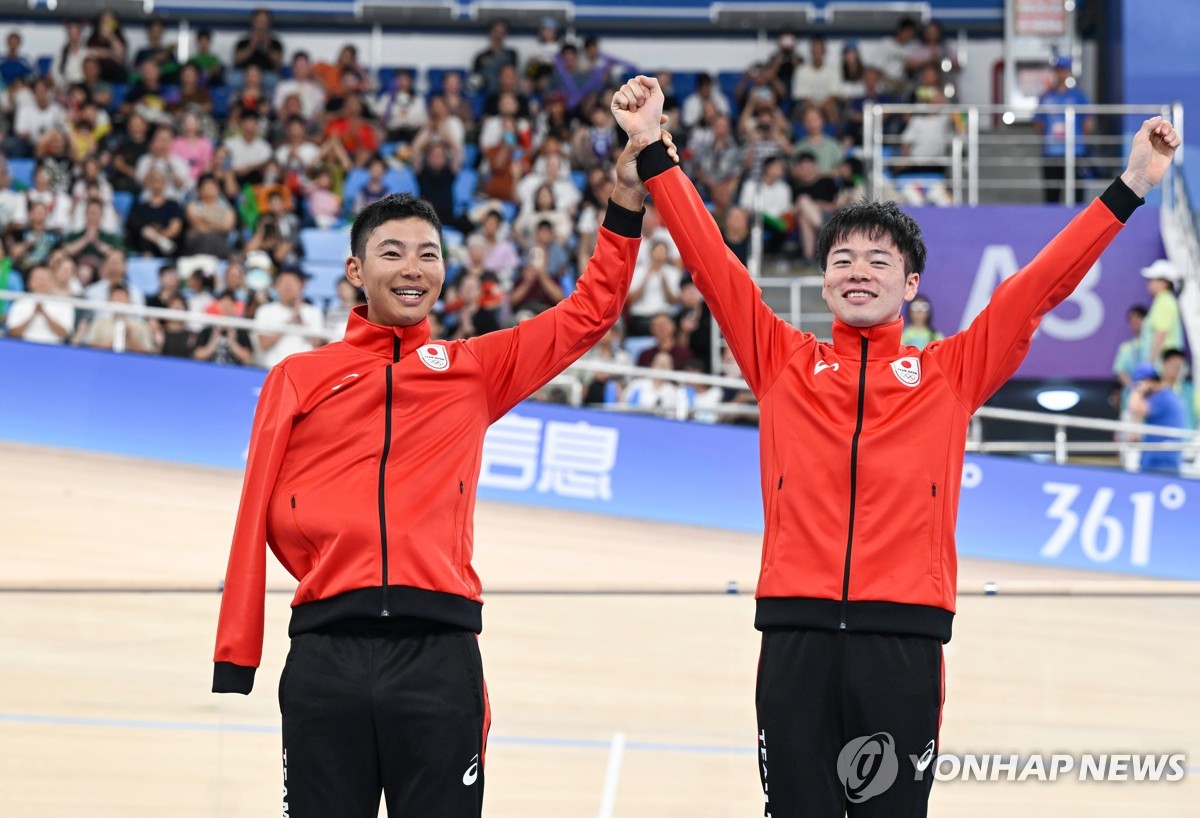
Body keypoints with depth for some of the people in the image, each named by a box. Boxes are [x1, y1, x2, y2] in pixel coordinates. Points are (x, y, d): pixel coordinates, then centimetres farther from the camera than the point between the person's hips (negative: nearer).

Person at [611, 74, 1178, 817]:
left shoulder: (949, 373, 12)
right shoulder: (784, 361, 13)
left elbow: (1043, 283, 10)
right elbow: (711, 260, 9)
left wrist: (1131, 187, 5)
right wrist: (652, 150, 2)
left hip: (904, 639, 0)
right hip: (798, 635, 0)